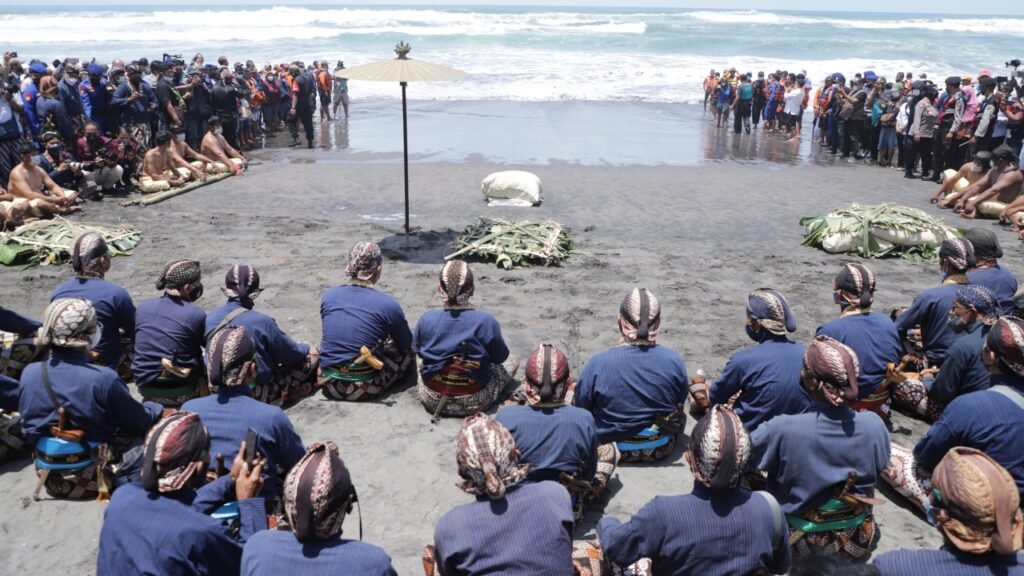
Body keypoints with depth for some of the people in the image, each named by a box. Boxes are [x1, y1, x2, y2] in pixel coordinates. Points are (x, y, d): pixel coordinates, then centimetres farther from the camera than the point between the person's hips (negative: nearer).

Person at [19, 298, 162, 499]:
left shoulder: (29, 373, -9)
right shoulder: (103, 379, -25)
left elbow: (28, 430, 7)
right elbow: (141, 422, -10)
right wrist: (157, 408, 11)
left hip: (50, 479, 6)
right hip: (94, 480, -5)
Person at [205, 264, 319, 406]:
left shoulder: (210, 318, -6)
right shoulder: (261, 321, -22)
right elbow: (290, 354, -10)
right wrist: (306, 349, 14)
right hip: (257, 394, -6)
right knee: (312, 354, 5)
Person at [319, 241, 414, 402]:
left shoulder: (328, 296, -1)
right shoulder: (388, 304, -13)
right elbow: (407, 344, 4)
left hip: (329, 383, 3)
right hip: (364, 388, -3)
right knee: (409, 351, 19)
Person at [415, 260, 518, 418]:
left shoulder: (426, 319, -18)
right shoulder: (486, 321, -25)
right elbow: (500, 358, -8)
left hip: (431, 400, 1)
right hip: (473, 403, -1)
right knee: (511, 361, 20)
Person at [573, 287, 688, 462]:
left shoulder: (598, 364, -27)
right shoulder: (674, 362, -20)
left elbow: (579, 410, -12)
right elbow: (680, 403, -1)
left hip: (611, 449, -1)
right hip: (661, 450, 2)